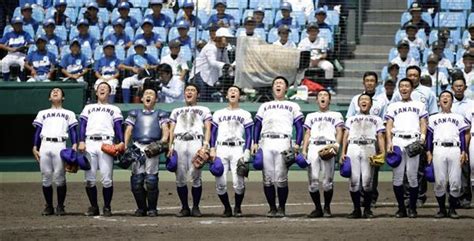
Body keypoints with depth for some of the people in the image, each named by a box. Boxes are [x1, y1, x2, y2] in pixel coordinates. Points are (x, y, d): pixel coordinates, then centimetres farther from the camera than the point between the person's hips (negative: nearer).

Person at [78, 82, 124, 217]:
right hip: (90, 143, 2)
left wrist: (121, 142, -9)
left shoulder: (114, 109, 21)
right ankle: (93, 207, 6)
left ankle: (107, 208, -2)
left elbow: (118, 127, 9)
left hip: (106, 144, -2)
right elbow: (83, 125, 14)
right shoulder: (88, 108, 25)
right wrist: (81, 142, -3)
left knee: (106, 179, -10)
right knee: (89, 178, -4)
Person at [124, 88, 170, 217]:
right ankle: (141, 207, 6)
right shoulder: (135, 113, 26)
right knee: (136, 179, -8)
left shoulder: (160, 114, 21)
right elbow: (128, 130, 17)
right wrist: (125, 145, 2)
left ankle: (152, 208, -2)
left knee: (151, 179, -13)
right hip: (137, 146, 2)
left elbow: (165, 127, 7)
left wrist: (164, 138, -15)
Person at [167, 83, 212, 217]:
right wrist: (170, 146, 4)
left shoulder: (204, 110, 22)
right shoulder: (176, 111, 29)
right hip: (179, 142, 2)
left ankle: (195, 207, -3)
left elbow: (207, 128, 10)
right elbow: (172, 129, 20)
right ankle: (184, 208, 3)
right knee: (180, 178, -4)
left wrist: (205, 145, -6)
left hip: (196, 142, -2)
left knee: (196, 177, -11)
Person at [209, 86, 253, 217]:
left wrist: (247, 152, -5)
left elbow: (249, 135, 8)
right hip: (221, 148, 2)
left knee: (239, 183, -13)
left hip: (238, 149, -2)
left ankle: (237, 208, 7)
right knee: (220, 183, -8)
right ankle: (227, 208, 10)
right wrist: (212, 150, 1)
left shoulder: (245, 115, 14)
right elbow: (213, 133, 14)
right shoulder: (218, 114, 19)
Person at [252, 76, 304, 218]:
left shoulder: (293, 106, 22)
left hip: (284, 143, -2)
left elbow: (299, 127, 13)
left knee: (281, 178, -11)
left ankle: (281, 208, -1)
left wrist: (297, 144, -3)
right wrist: (255, 143, 4)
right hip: (266, 142, 2)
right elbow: (257, 126, 19)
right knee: (267, 178, -4)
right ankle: (272, 208, 5)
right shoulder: (264, 106, 28)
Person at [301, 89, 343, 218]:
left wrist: (337, 145, -9)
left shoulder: (336, 115, 22)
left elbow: (339, 132, 10)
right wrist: (304, 150, 6)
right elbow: (307, 134, 21)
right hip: (313, 148, 2)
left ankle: (327, 208, 3)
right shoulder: (311, 116, 29)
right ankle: (318, 208, 3)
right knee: (313, 181, -7)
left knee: (327, 181, -12)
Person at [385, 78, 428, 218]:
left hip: (413, 141, -1)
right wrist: (389, 142, -3)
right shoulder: (393, 106, 20)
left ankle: (412, 208, 1)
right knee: (397, 176, -3)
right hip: (397, 141, 1)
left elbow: (423, 123, 11)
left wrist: (422, 136, -8)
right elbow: (389, 125, 12)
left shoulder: (419, 105, 19)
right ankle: (401, 208, 3)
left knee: (412, 175, -6)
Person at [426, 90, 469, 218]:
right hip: (438, 149, 0)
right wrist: (429, 153, 3)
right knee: (439, 182, -5)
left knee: (455, 182, -7)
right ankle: (442, 209, 3)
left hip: (455, 149, 0)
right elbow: (429, 136, 14)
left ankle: (452, 209, 2)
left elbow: (462, 136, 12)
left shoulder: (459, 118, 19)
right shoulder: (433, 118, 20)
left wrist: (463, 152, 1)